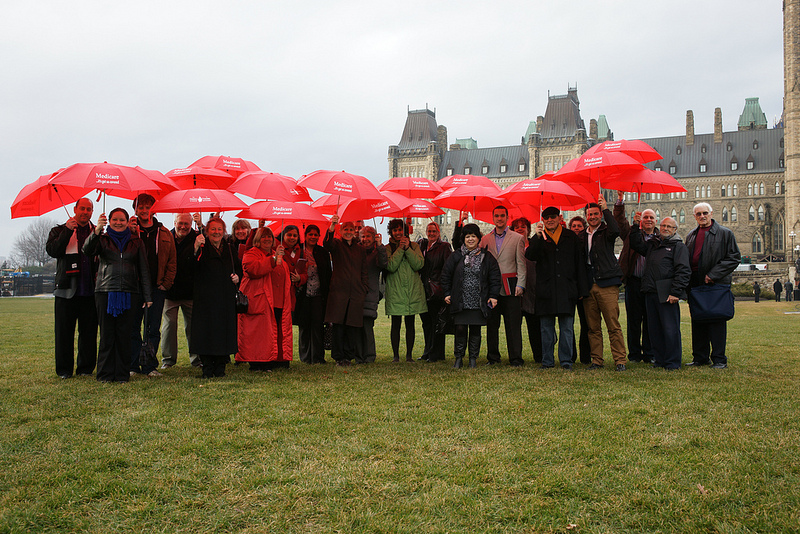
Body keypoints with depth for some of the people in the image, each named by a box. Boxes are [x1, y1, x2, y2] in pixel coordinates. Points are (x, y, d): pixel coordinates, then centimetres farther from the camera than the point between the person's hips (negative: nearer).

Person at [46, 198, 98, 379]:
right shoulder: (60, 231, 11)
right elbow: (51, 250, -8)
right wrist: (67, 231, -14)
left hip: (90, 289, 1)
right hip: (67, 289, -1)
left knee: (89, 331, 3)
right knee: (64, 331, 2)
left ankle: (86, 368, 13)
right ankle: (64, 369, 13)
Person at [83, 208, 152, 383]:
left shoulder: (136, 242, 13)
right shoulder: (103, 239, 10)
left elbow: (144, 270, 12)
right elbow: (88, 250, -12)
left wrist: (148, 296, 5)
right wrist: (97, 230, -28)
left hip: (129, 294, 1)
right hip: (105, 292, -1)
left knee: (125, 335, 2)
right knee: (106, 334, 1)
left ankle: (122, 373, 10)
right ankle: (105, 374, 9)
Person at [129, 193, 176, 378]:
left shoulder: (164, 234, 9)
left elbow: (172, 261, 9)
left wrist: (166, 284, 2)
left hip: (157, 288, 2)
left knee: (153, 329, 4)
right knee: (133, 328, 2)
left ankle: (149, 366, 10)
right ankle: (133, 366, 11)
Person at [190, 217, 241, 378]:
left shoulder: (229, 249, 13)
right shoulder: (202, 248, -1)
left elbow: (238, 267, 26)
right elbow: (192, 266, -19)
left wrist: (237, 276, 5)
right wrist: (195, 248, -34)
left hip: (226, 298, 4)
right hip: (206, 297, -4)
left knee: (225, 330, 4)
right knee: (206, 329, -4)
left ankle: (220, 366, 13)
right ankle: (207, 367, 5)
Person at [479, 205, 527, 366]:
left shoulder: (517, 238, 6)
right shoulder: (485, 239, 12)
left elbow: (521, 264, 3)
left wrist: (520, 284, -5)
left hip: (510, 286, -2)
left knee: (513, 324, -2)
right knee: (491, 323, 5)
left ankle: (515, 358, 4)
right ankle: (493, 357, 15)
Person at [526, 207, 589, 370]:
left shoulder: (571, 237, 10)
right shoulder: (539, 238, 9)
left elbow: (580, 264, 10)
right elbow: (530, 255, -9)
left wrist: (582, 289, 5)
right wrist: (538, 237, -21)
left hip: (567, 288, 0)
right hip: (545, 289, 0)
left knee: (567, 327, 1)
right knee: (546, 327, 4)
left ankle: (566, 360, 9)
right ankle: (547, 361, 12)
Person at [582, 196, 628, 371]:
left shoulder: (606, 232, 3)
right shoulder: (582, 236, 16)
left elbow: (615, 231, -22)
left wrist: (605, 208, -17)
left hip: (607, 285, -4)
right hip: (588, 286, 5)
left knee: (614, 326, -6)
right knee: (593, 327, 7)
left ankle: (620, 360, -1)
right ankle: (596, 360, 13)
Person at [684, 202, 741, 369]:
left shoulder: (725, 233, 1)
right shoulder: (691, 236, 17)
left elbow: (734, 258, -4)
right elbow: (686, 260, 20)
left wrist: (713, 274, -13)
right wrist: (687, 284, 7)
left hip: (716, 283, -5)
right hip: (695, 283, 5)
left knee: (717, 321, -4)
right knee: (697, 321, 7)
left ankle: (719, 359, 3)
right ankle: (700, 357, 15)